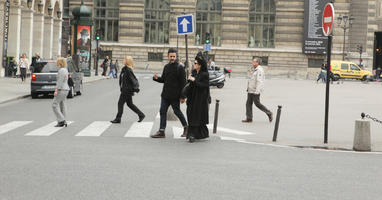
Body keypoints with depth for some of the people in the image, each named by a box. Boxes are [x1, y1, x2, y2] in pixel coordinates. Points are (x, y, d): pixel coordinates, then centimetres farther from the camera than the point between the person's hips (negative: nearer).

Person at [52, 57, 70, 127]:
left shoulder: (61, 70, -17)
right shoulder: (65, 69, 14)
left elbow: (60, 81, -21)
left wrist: (56, 90, -21)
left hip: (61, 90, -10)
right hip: (65, 89, 10)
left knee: (55, 105, -6)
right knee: (62, 105, 10)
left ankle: (61, 120, -8)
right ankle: (63, 122, 9)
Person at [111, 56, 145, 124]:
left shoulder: (128, 70, -18)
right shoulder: (124, 69, 11)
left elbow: (133, 79, -20)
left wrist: (136, 88, -21)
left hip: (127, 90, -10)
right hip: (125, 89, 10)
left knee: (120, 103, -3)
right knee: (129, 104, 15)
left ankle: (118, 119, 5)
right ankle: (141, 115, 20)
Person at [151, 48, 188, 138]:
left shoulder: (179, 68, -8)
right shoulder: (166, 67, 11)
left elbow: (183, 83, -10)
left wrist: (182, 96, -15)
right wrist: (157, 78, -5)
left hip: (175, 95, -6)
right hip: (165, 95, 6)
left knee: (177, 111, 3)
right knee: (162, 111, 2)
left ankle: (185, 127, 23)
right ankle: (161, 131, 5)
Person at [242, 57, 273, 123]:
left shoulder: (259, 70, -15)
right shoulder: (255, 70, 16)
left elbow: (259, 81, -22)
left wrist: (257, 91, -27)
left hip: (255, 91, -10)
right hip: (250, 90, 10)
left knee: (257, 104, -4)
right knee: (248, 103, 4)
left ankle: (269, 113, 11)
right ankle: (249, 118, 6)